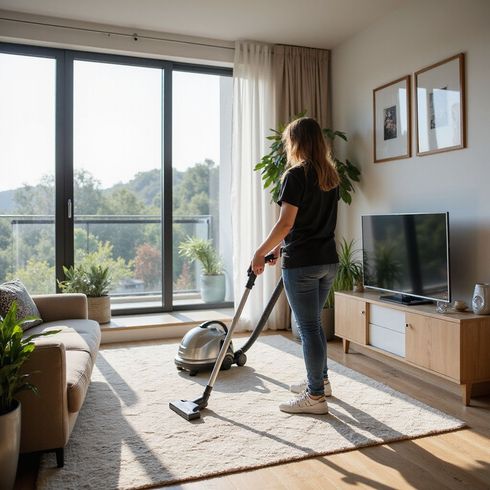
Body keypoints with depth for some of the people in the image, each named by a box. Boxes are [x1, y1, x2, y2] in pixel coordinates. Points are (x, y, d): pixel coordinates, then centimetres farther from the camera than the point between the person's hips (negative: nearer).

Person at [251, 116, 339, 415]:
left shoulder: (297, 174, -12)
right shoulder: (331, 175, 12)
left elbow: (286, 223, -18)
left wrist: (261, 253, -7)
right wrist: (284, 245, 22)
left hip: (302, 263, -8)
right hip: (329, 260, 8)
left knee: (308, 327, 1)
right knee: (314, 322, 21)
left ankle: (316, 397, 12)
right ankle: (321, 380, 35)